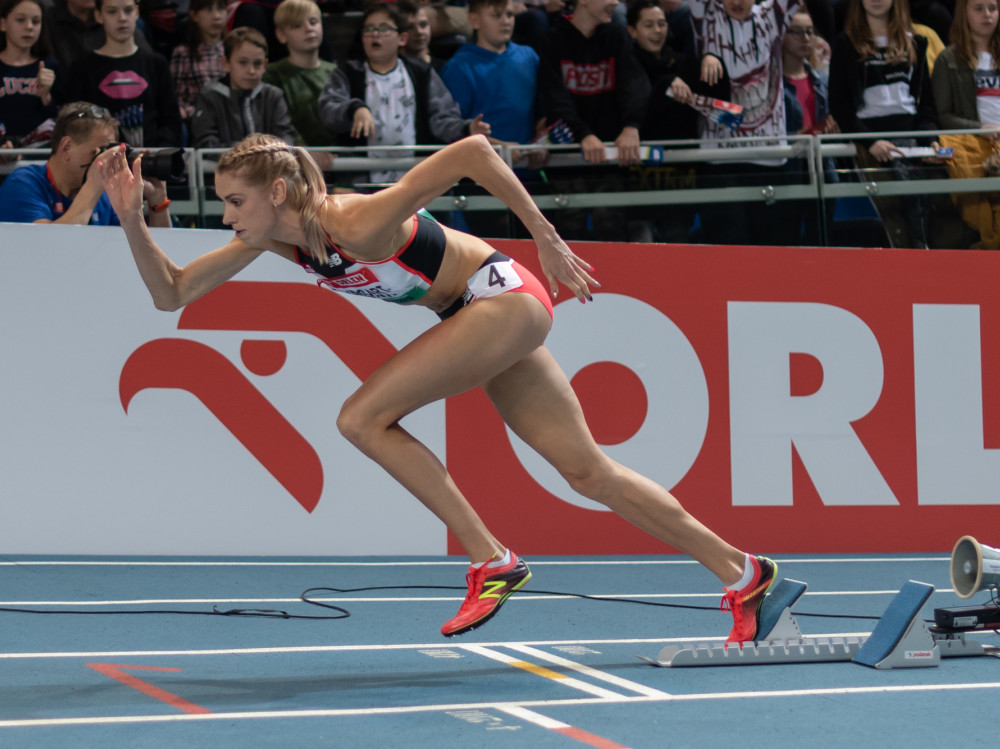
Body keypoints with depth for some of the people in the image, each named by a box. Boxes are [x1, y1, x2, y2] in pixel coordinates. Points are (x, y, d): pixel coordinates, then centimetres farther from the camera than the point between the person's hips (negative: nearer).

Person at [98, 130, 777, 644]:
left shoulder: (359, 225, -29)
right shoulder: (270, 238, -7)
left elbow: (472, 149, -28)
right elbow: (171, 294, -2)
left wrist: (547, 238, -21)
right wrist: (132, 219, -16)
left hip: (505, 298, -8)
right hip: (479, 317, 8)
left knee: (362, 418, -16)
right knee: (588, 471, 10)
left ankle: (492, 561, -10)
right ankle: (741, 574, 18)